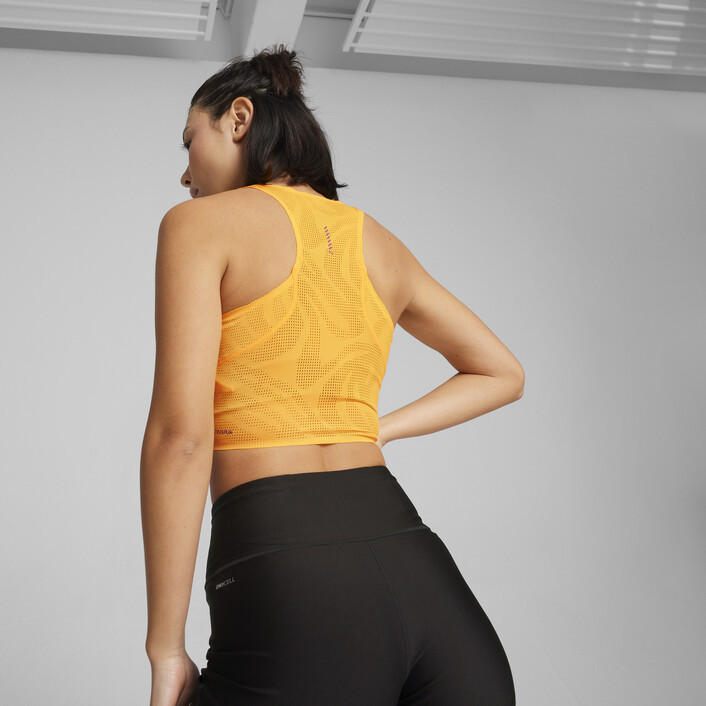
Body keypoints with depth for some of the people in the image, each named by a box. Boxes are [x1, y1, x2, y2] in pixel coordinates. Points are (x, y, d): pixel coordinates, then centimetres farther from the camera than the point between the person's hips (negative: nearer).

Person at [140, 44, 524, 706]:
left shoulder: (199, 224, 1)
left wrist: (165, 651, -5)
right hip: (418, 567, 5)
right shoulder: (380, 242, 18)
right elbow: (502, 373, 29)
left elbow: (181, 433, -10)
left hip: (283, 582, -5)